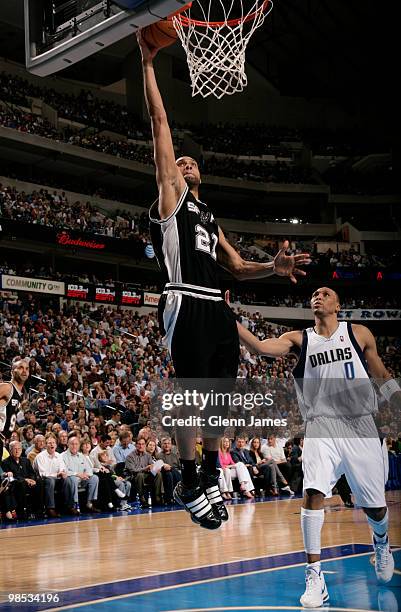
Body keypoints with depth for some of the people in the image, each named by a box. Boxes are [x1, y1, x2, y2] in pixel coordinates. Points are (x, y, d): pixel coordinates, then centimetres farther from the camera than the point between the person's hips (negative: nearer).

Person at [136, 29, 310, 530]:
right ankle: (189, 484, 0)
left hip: (216, 309, 7)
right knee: (191, 393, -10)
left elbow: (237, 266, 24)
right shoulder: (171, 195, 9)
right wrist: (148, 65, -1)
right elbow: (160, 123, 3)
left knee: (220, 394, 7)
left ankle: (210, 477, 20)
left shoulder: (208, 217, 28)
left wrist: (273, 268, 4)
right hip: (186, 306, -7)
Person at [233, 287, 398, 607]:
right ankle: (315, 577, -12)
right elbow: (261, 347, -12)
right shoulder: (299, 339, 5)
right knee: (313, 494, -21)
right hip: (321, 427, 0)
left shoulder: (359, 334, 6)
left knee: (374, 507, 8)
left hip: (360, 426, 1)